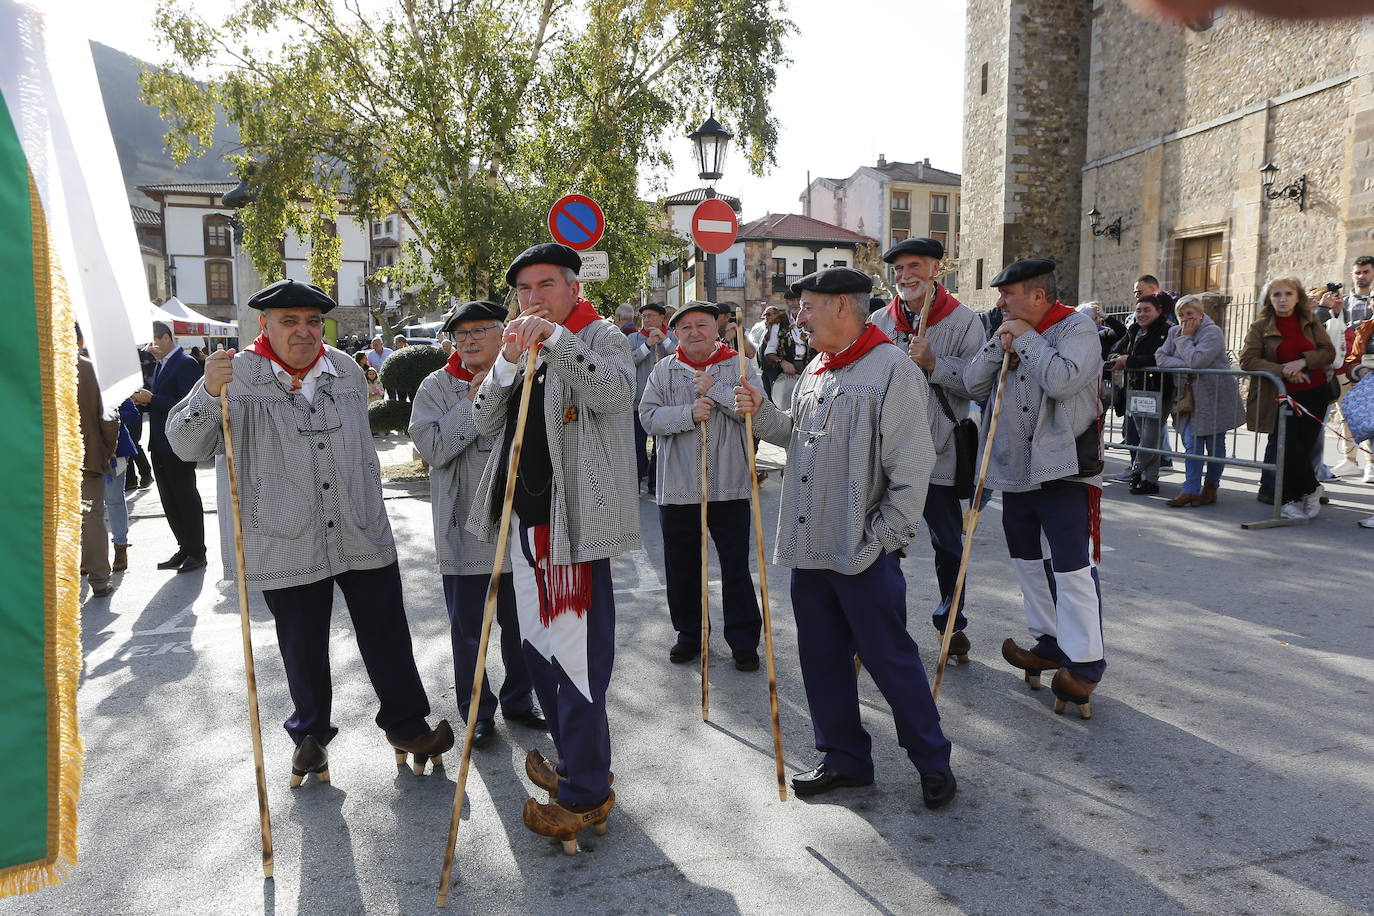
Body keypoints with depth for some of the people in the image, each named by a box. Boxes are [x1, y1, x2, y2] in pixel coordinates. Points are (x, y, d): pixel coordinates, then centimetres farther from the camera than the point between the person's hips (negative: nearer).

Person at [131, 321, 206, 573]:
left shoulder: (186, 364, -13)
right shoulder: (161, 364, 15)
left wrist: (152, 399, -19)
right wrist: (144, 399, 1)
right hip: (160, 445, 9)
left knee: (186, 497, -1)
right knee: (169, 500, 13)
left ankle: (197, 553, 9)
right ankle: (185, 549, 22)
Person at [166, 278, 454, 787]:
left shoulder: (347, 370, 8)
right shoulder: (239, 374, -6)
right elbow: (187, 446, -13)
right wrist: (210, 392, -30)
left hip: (364, 537, 3)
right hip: (288, 545, -3)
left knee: (387, 636, 8)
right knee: (303, 649, 12)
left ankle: (407, 726, 26)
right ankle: (310, 735, 35)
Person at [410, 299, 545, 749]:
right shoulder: (438, 386, -2)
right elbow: (432, 447, -15)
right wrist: (475, 402, -16)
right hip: (464, 530, -2)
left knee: (521, 622, 15)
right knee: (469, 627, 8)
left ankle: (518, 700, 34)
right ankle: (476, 712, 25)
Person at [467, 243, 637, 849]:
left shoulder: (601, 337, -2)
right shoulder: (522, 348, 18)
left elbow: (613, 392, -25)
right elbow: (486, 424, 6)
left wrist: (554, 337, -31)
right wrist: (508, 362, -8)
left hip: (576, 523, -8)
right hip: (527, 523, 8)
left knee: (576, 657, -6)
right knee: (539, 648, 17)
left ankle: (585, 793, 8)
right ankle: (573, 760, 35)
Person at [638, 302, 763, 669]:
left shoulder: (740, 367, 2)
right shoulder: (664, 371, 6)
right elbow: (649, 416, -5)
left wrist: (715, 390, -18)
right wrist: (689, 414, -19)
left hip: (729, 486, -2)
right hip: (678, 487, 2)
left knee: (736, 567, 6)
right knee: (681, 567, 12)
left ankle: (744, 639, 19)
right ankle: (689, 632, 30)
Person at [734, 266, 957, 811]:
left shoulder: (891, 368, -13)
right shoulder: (817, 368, 14)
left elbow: (912, 468, -15)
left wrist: (881, 541, -15)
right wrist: (762, 413, 5)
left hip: (864, 553, -8)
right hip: (809, 546, 8)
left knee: (890, 658, 3)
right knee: (822, 658, 15)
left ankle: (932, 761, 24)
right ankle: (845, 757, 32)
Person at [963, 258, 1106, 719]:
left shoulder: (1077, 328, -8)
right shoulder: (1006, 330, 13)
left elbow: (1062, 380, -25)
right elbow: (973, 385, 5)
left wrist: (1027, 339, -14)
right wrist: (999, 345, -9)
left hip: (1065, 469, -8)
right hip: (1016, 469, 8)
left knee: (1072, 568, -9)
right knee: (1029, 561, 16)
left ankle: (1084, 665, 2)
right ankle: (1051, 644, 31)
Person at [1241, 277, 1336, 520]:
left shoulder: (1311, 324, 9)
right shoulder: (1260, 327, 0)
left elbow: (1328, 352, 2)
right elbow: (1247, 360, -10)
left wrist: (1302, 361, -17)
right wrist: (1282, 370, -19)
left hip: (1314, 394, 3)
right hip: (1281, 397, -3)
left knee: (1303, 446, 2)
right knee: (1289, 447, -10)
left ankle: (1289, 498, 11)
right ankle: (1310, 489, 11)